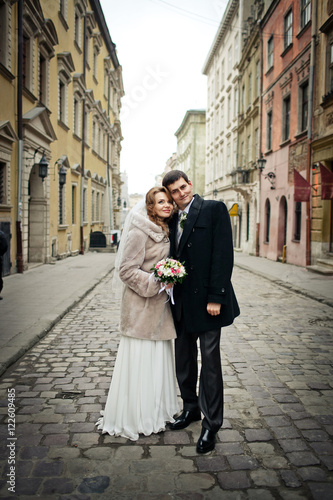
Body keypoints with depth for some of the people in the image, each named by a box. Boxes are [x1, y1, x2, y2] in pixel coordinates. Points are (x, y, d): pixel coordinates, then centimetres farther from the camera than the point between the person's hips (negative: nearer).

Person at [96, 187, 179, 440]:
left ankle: (156, 411, 31)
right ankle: (134, 417, 17)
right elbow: (127, 270, -16)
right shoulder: (140, 232, -15)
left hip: (160, 305, 9)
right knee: (139, 359, 1)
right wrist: (154, 283, -22)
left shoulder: (165, 231, 11)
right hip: (141, 305, -8)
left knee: (159, 358, 16)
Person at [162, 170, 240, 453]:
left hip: (206, 300, -6)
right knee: (183, 359, 16)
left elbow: (224, 255, -14)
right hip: (182, 301, 7)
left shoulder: (214, 209, -7)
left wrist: (215, 298, -18)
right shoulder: (173, 220, 12)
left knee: (210, 362, 2)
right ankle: (191, 408, 36)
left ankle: (211, 424, 16)